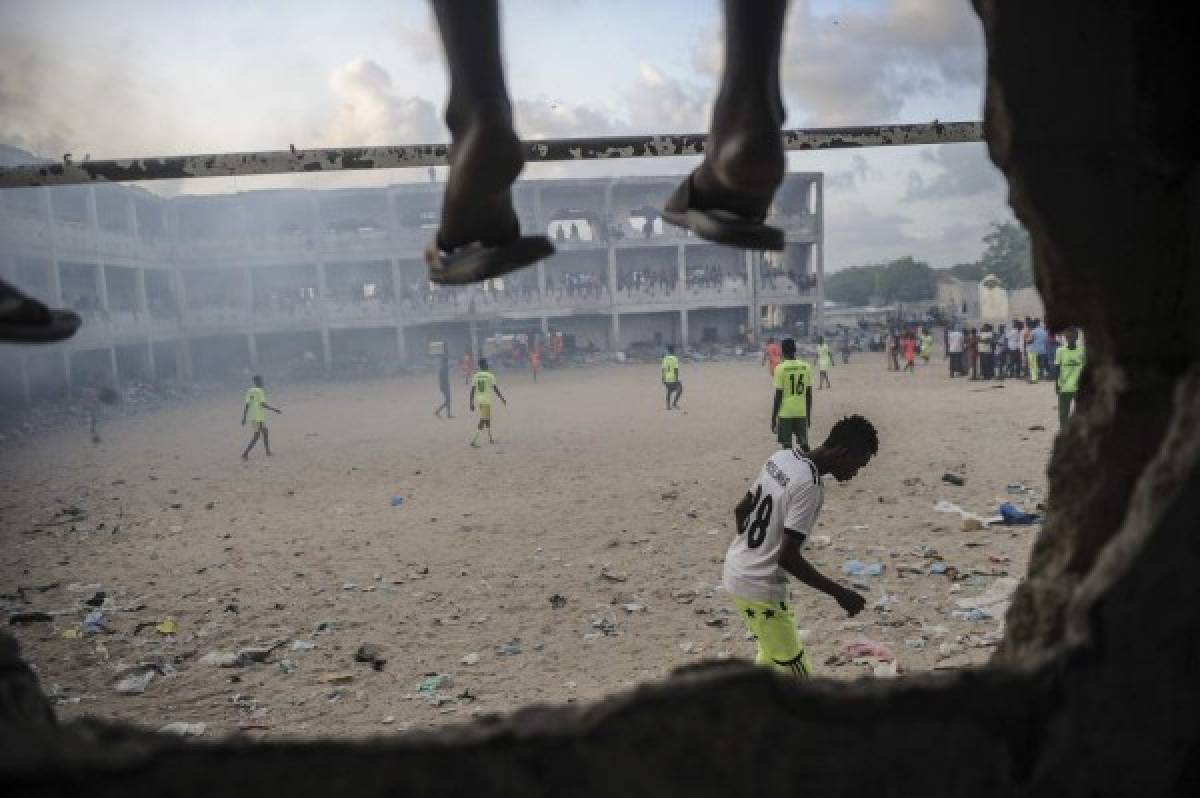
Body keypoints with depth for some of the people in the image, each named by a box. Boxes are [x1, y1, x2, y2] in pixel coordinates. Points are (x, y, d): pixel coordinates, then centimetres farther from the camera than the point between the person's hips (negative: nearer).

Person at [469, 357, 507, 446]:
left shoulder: (475, 376, 2)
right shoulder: (490, 376, -10)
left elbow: (472, 391, 2)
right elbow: (496, 389, -8)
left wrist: (472, 404, 7)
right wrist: (502, 399, 4)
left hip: (478, 400, 6)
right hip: (486, 401, -6)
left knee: (488, 419, 21)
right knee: (483, 421, -4)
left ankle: (490, 438, 32)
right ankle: (474, 440, -14)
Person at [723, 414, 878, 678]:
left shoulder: (782, 457, 1)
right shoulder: (809, 486, -24)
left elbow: (740, 510, 11)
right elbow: (788, 557, -26)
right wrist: (839, 593, -18)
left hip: (735, 571, 9)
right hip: (759, 588, -9)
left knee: (772, 651, 28)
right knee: (795, 673, 4)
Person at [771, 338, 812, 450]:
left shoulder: (781, 368, -8)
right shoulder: (806, 367, 4)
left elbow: (778, 395, -9)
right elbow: (809, 394, 6)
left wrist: (773, 418, -3)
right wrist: (808, 415, 16)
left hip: (785, 413, -3)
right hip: (802, 413, 3)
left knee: (787, 446, 3)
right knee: (804, 444, 12)